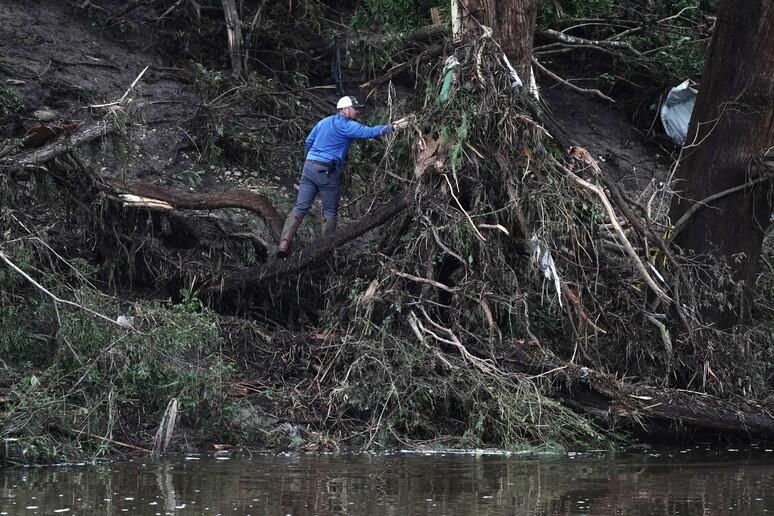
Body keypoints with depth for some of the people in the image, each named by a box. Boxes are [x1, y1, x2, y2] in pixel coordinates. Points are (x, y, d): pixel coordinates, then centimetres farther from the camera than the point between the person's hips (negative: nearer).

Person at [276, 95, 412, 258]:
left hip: (309, 166, 6)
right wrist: (394, 126, -14)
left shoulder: (323, 122, 18)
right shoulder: (346, 125, -6)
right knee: (330, 211, 8)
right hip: (327, 171, -6)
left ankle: (284, 242, -11)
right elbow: (369, 132, -16)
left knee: (300, 207, 1)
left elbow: (308, 142, 22)